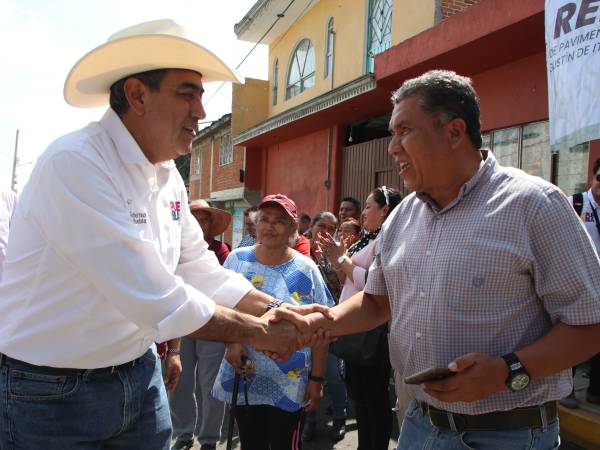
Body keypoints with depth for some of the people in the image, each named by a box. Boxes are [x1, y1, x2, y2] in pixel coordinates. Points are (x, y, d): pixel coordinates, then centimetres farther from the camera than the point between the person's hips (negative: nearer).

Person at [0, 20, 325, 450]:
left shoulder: (169, 176, 2)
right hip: (52, 393, -6)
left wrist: (285, 313, -5)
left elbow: (205, 276, 6)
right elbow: (155, 299, -27)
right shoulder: (73, 164, -23)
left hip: (140, 374, 7)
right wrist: (255, 330, -17)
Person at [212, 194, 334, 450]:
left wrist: (316, 379, -8)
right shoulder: (237, 260, 0)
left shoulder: (305, 270, -6)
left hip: (289, 384, -2)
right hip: (243, 380, 3)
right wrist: (231, 342, -10)